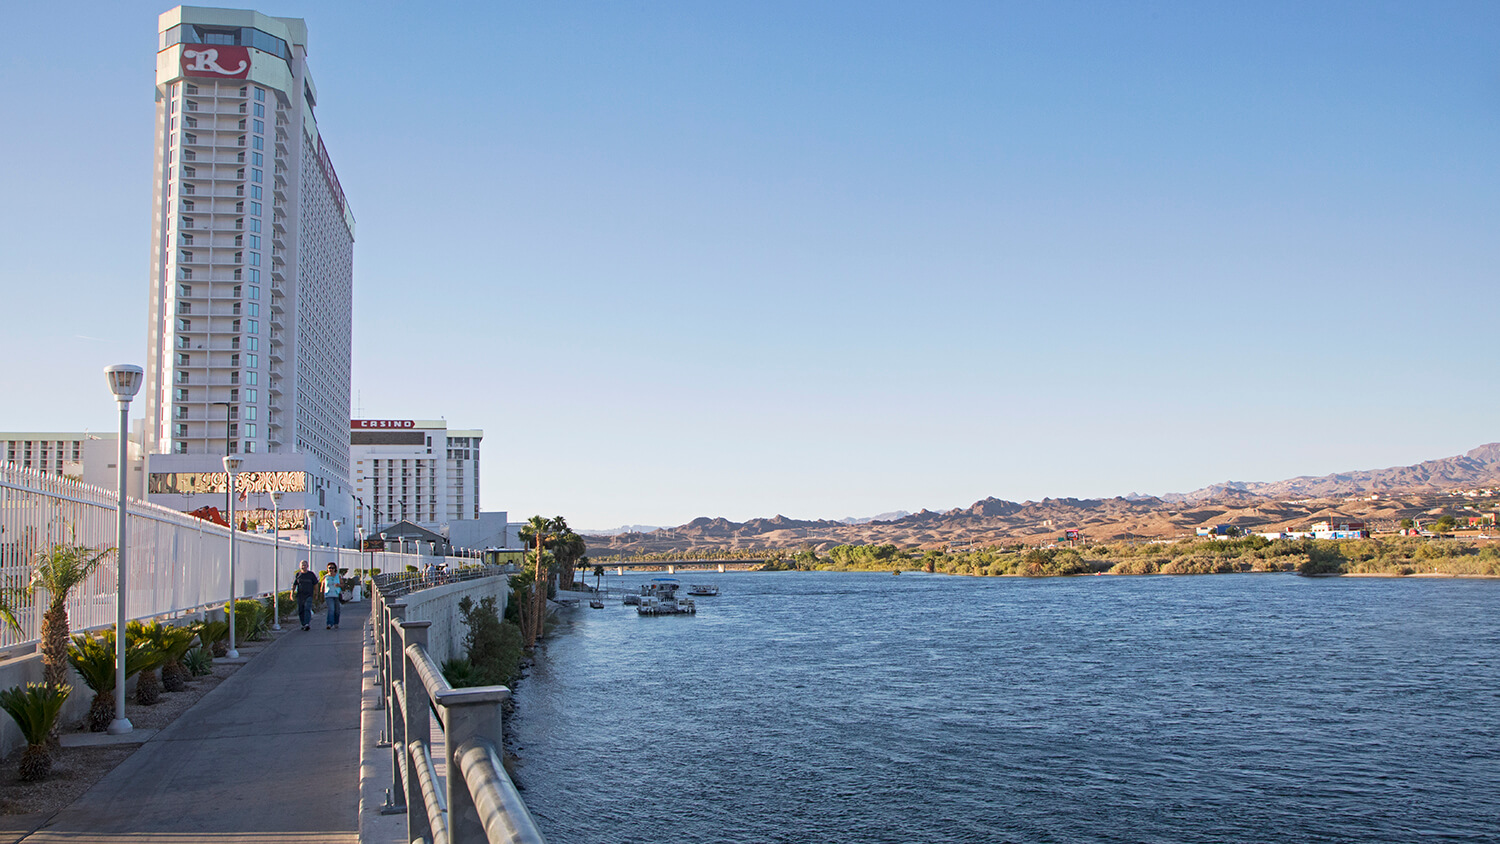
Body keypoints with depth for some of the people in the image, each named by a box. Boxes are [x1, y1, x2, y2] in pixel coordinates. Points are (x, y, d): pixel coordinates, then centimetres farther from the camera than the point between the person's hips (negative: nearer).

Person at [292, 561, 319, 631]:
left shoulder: (311, 574, 2)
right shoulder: (298, 574, 7)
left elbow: (315, 584, 10)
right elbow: (294, 585, 12)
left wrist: (316, 594, 9)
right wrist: (292, 593, 2)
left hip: (309, 595, -3)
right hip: (300, 595, 3)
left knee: (307, 609, -16)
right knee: (300, 611, 5)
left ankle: (307, 624, -24)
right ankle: (303, 624, 19)